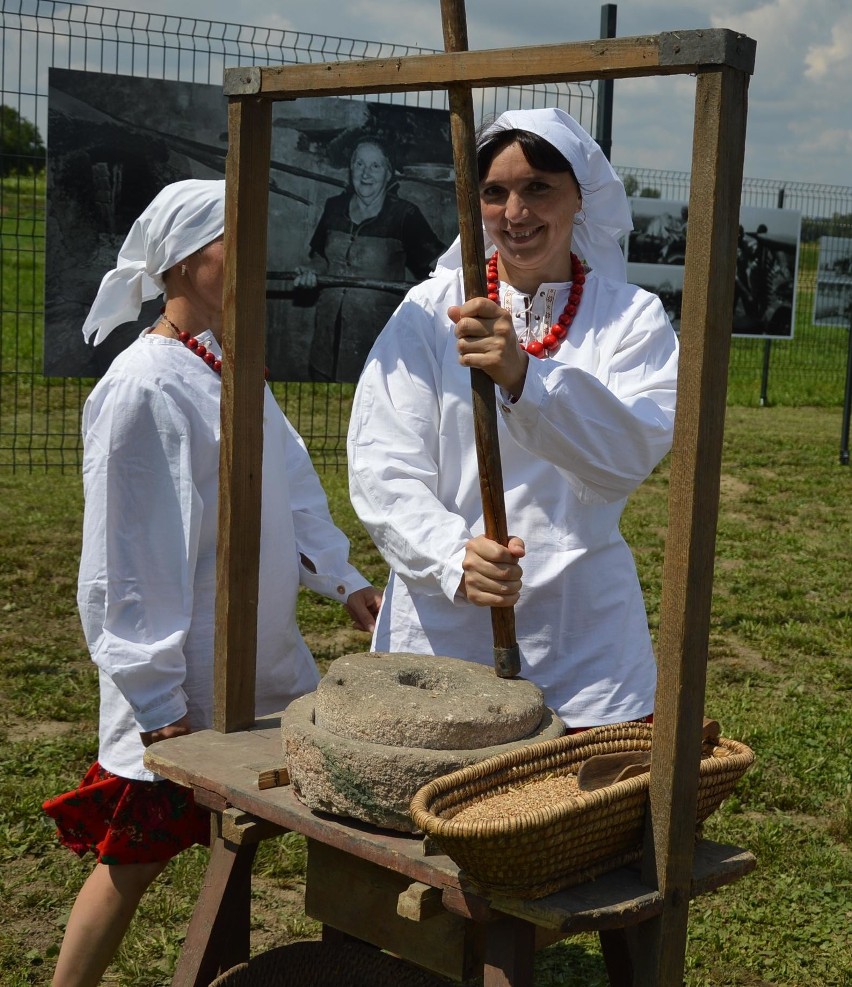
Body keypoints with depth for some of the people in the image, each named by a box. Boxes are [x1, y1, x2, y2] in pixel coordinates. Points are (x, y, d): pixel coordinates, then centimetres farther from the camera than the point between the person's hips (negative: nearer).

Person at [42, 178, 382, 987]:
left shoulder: (234, 367, 8)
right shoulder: (142, 386, -19)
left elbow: (290, 485, 16)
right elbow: (124, 555, -19)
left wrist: (341, 579, 8)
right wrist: (155, 697, -17)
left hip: (266, 660, 9)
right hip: (183, 684, -8)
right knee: (136, 852, 3)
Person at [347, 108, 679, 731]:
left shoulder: (632, 317, 3)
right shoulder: (430, 312, 2)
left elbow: (633, 452, -15)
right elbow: (380, 469, -5)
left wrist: (524, 376, -31)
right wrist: (453, 557, -23)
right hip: (441, 630, 0)